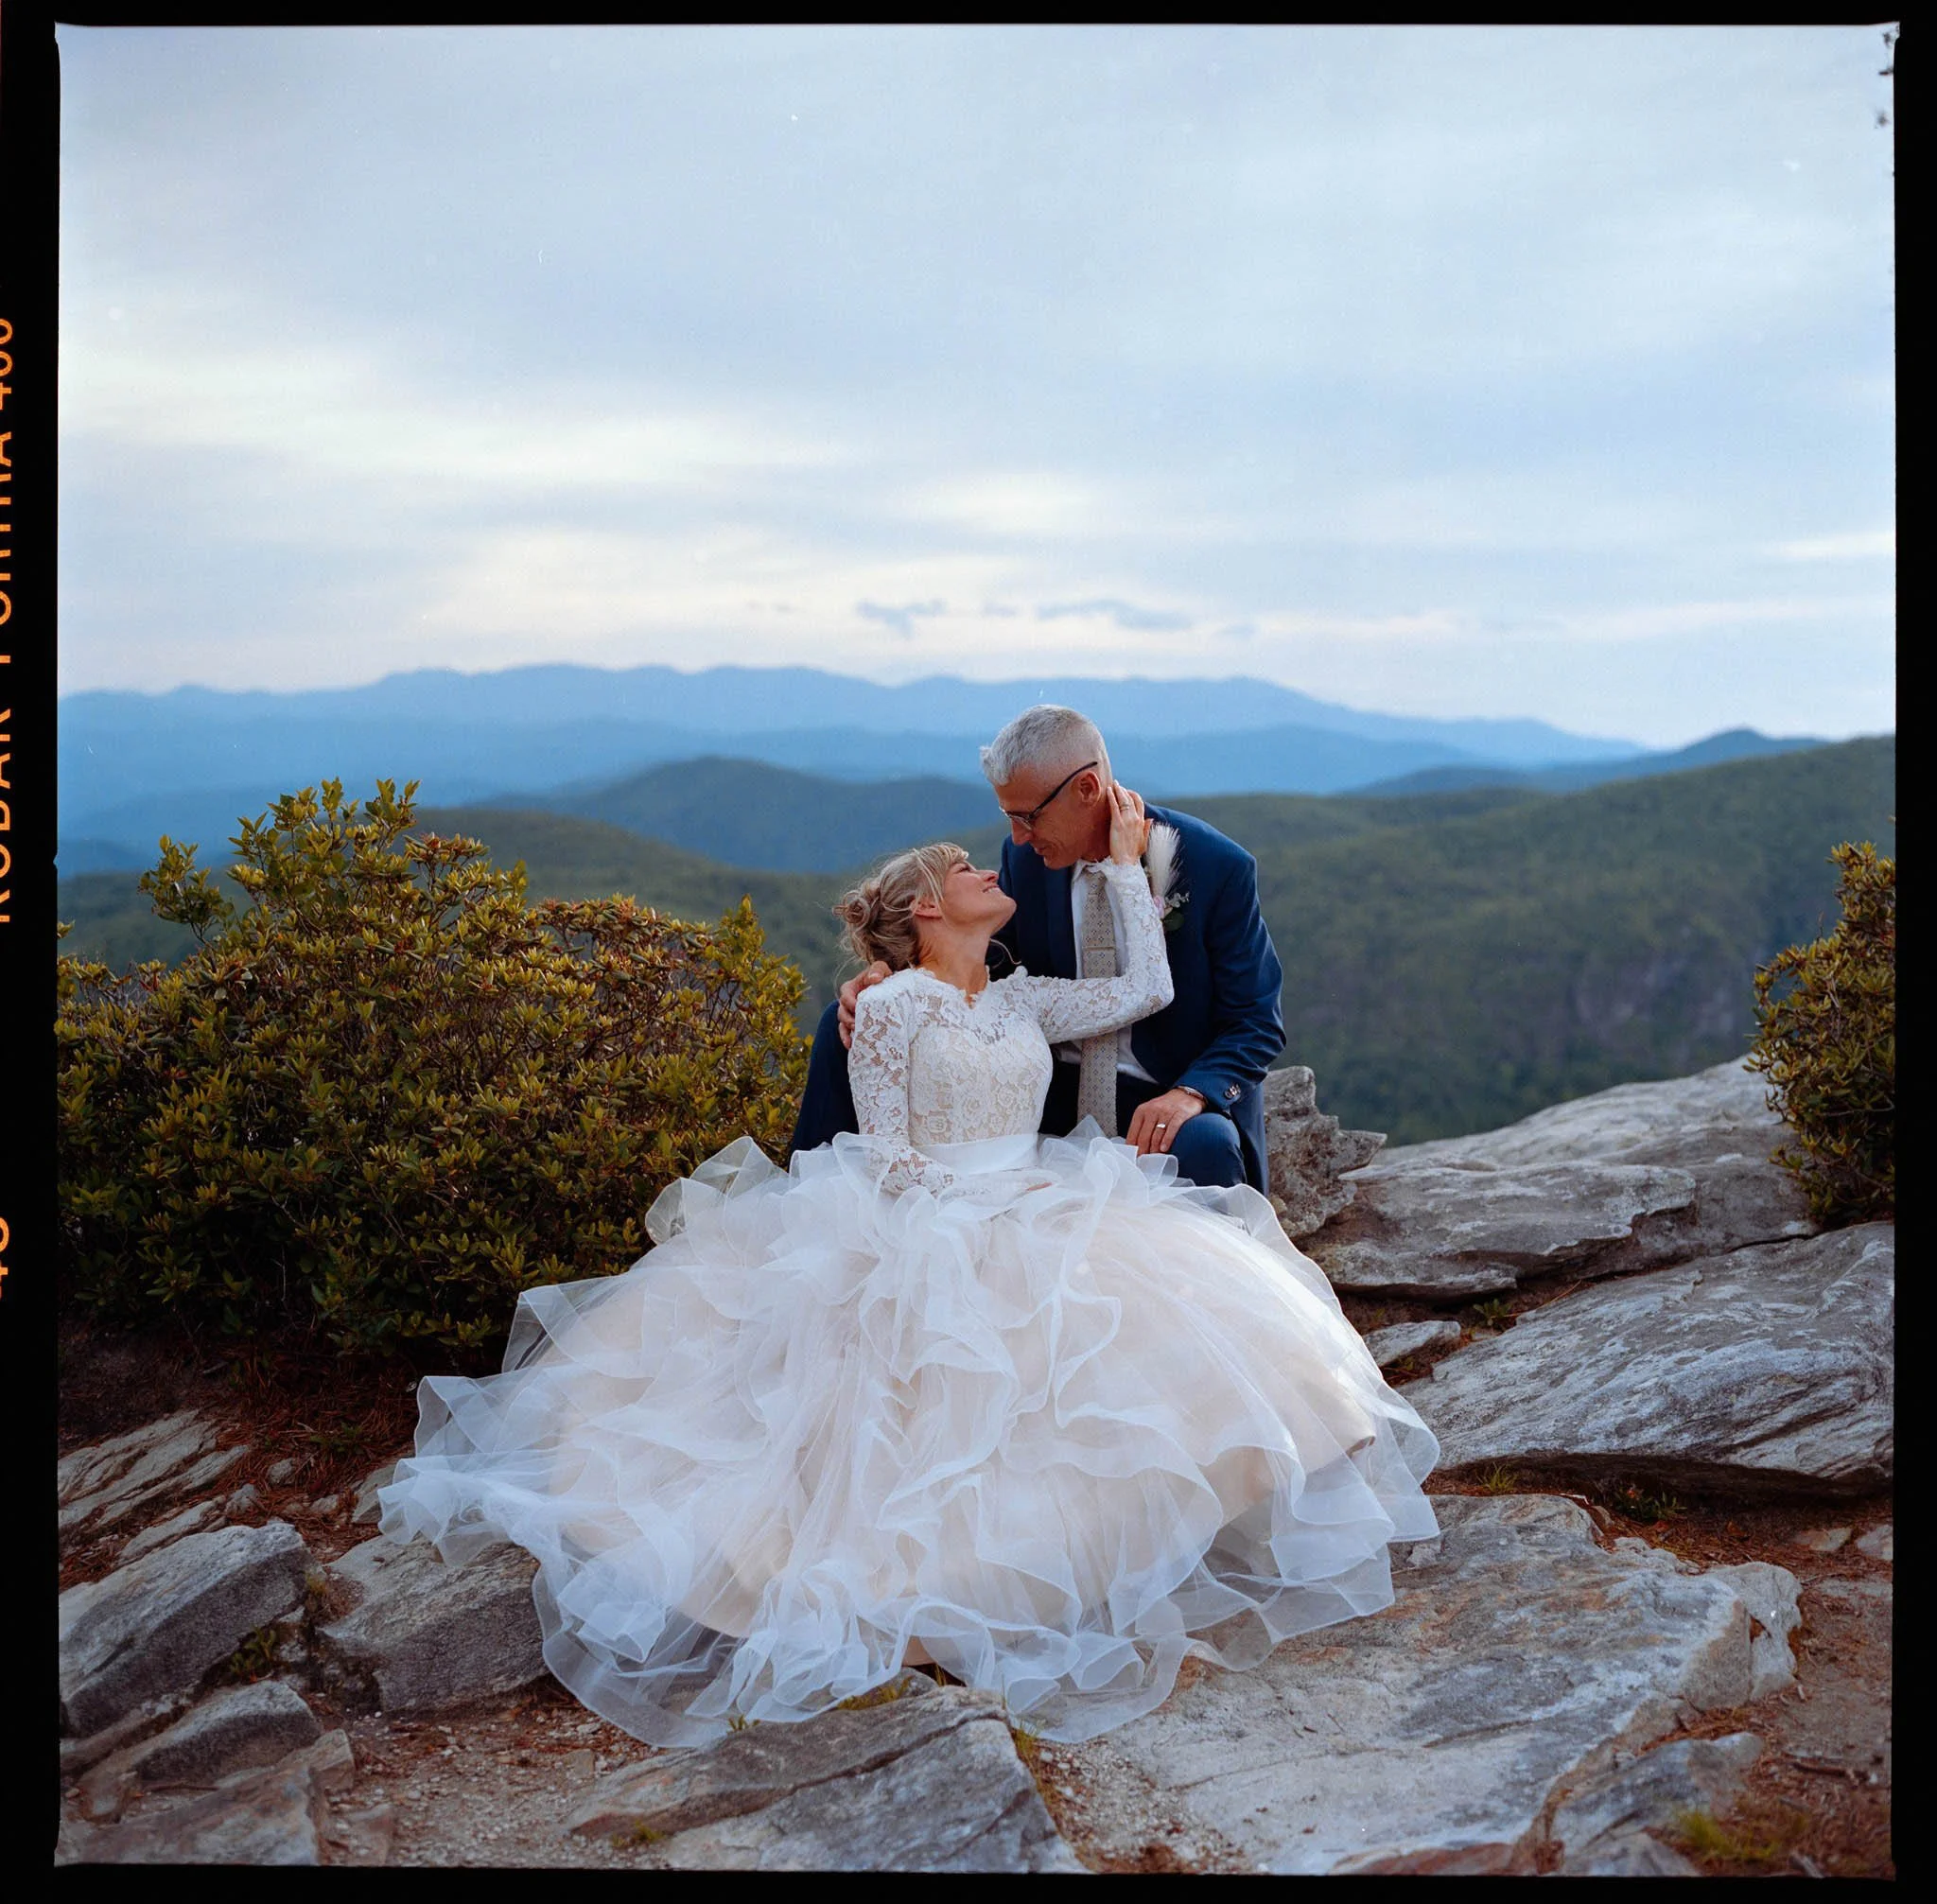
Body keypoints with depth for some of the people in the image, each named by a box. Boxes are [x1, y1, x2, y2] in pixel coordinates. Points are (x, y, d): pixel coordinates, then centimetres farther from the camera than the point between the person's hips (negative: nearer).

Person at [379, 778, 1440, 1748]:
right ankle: (920, 1608, -10)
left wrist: (1122, 863, 12)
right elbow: (882, 1156, -3)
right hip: (924, 1239, -5)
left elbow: (1146, 989, 9)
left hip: (1038, 1222, 6)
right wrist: (980, 1196, -13)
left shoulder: (1020, 1002, 16)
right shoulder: (890, 1007, -2)